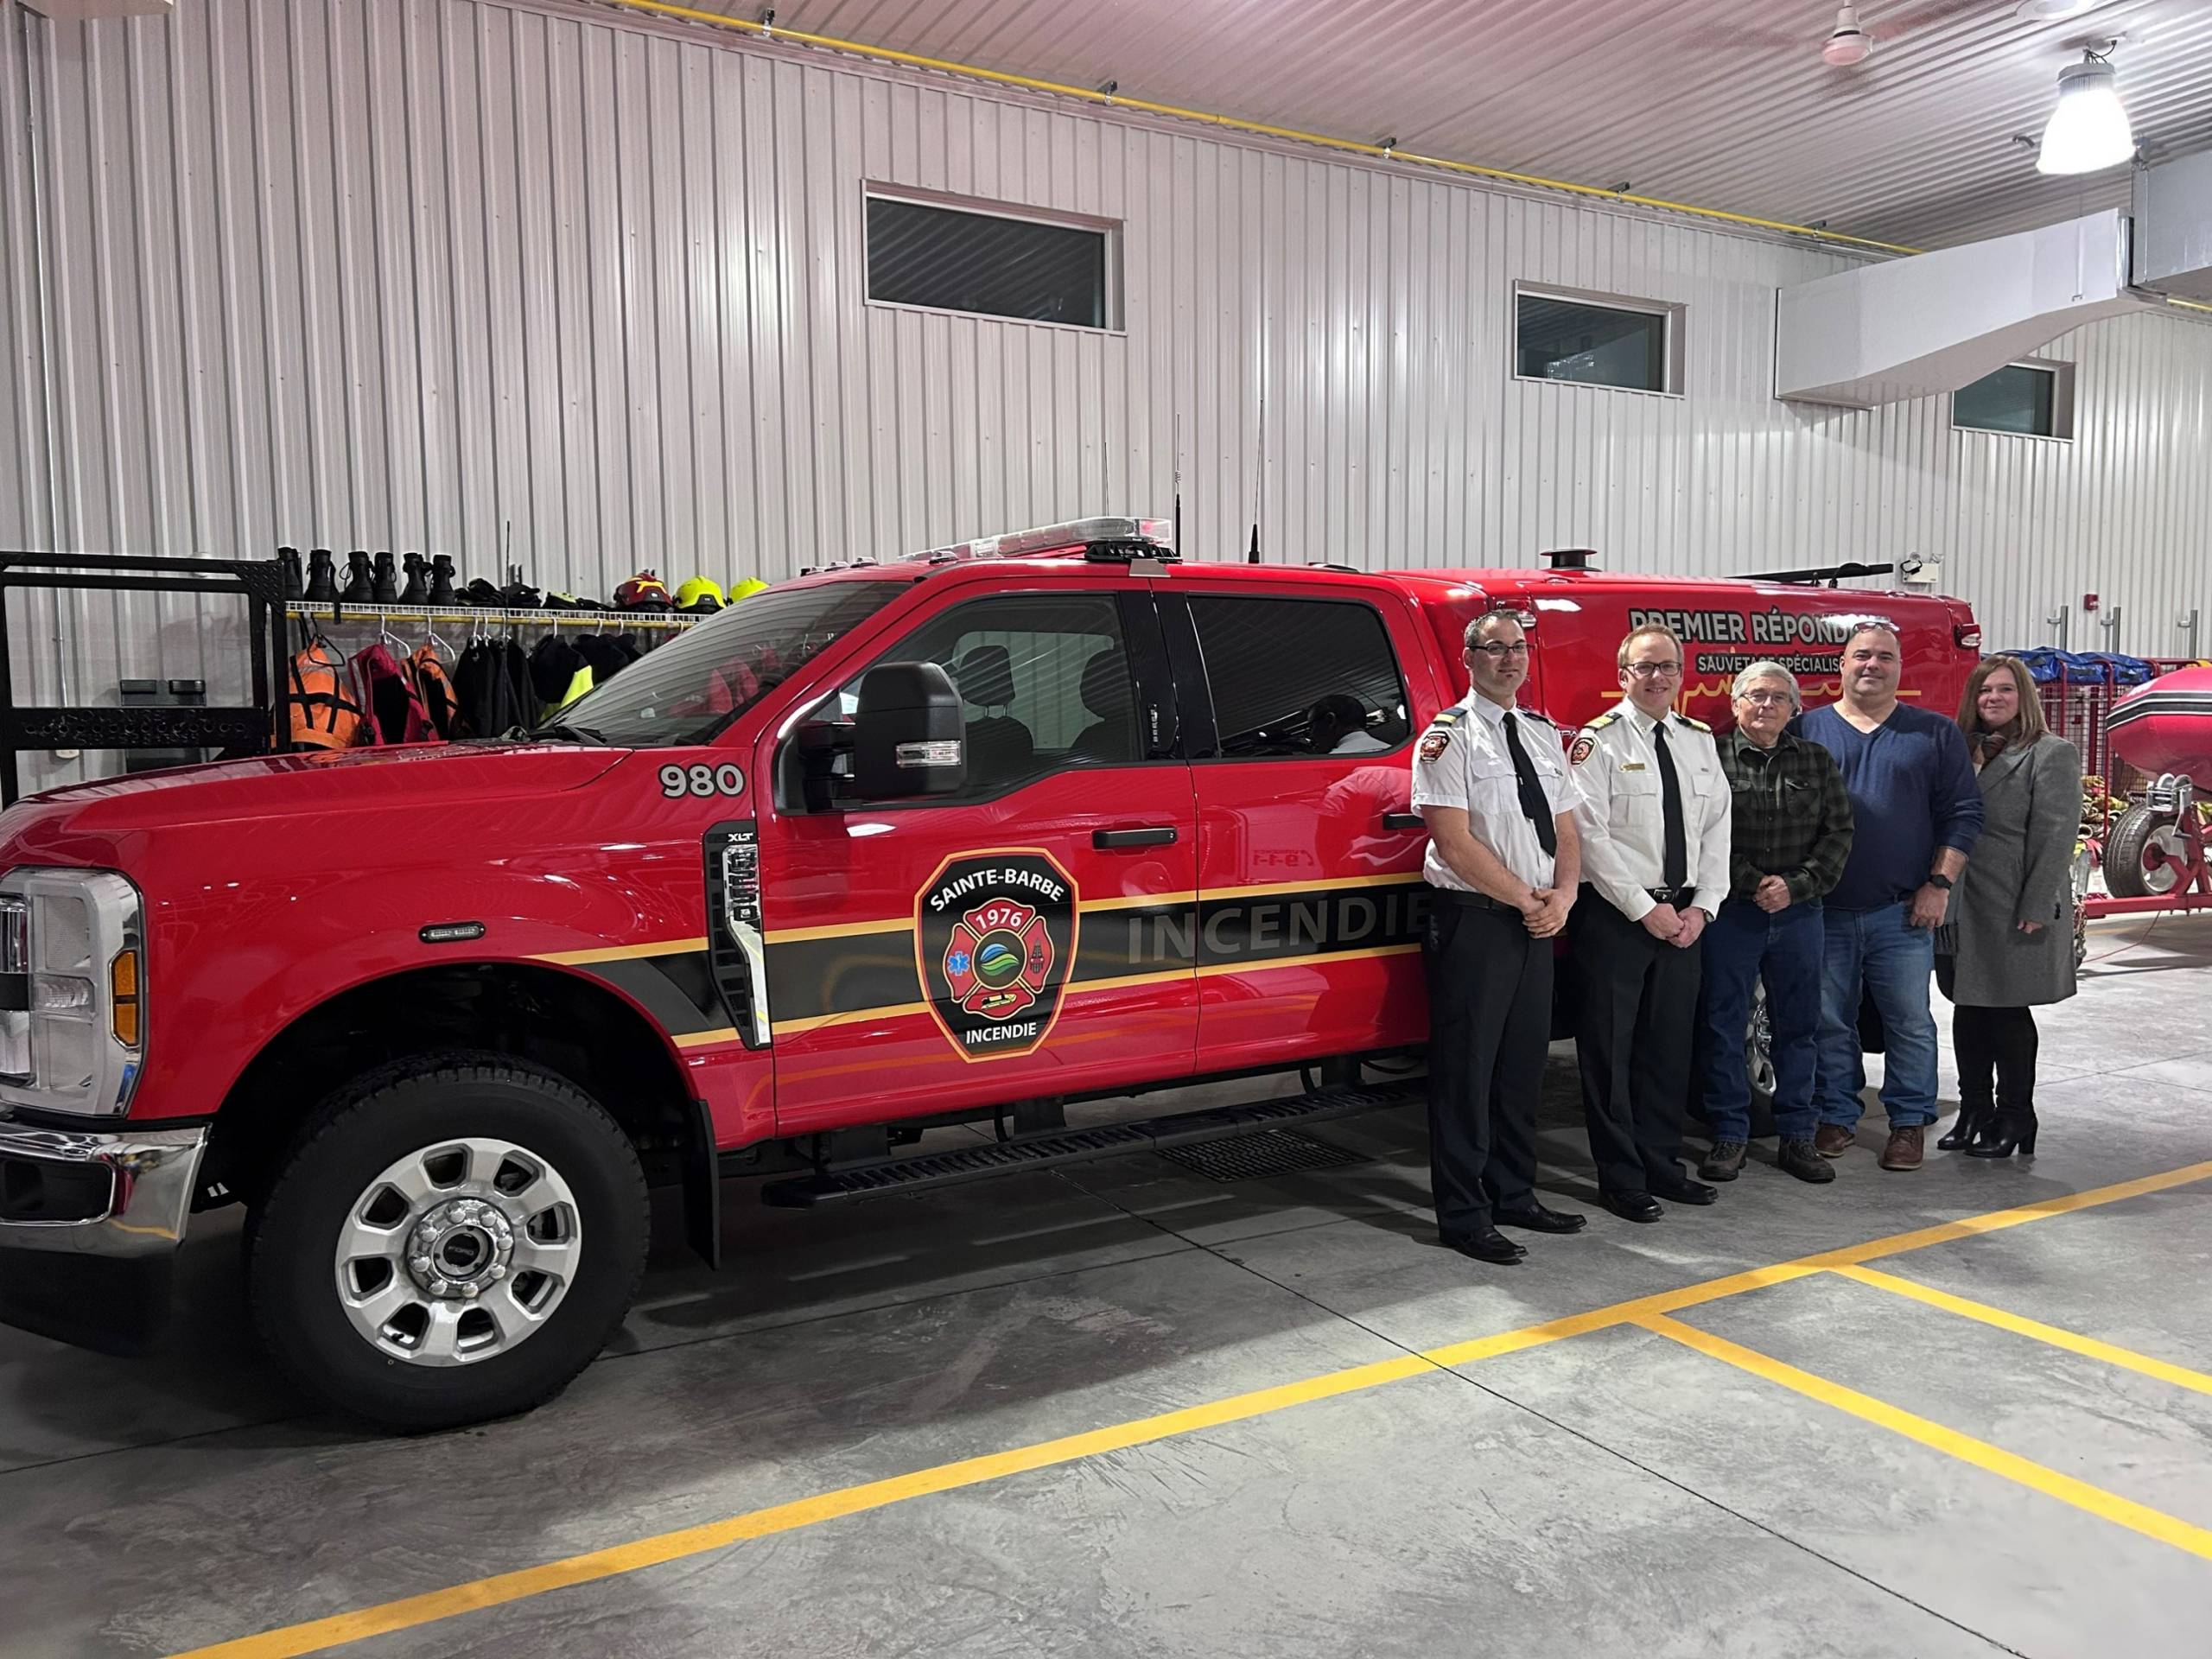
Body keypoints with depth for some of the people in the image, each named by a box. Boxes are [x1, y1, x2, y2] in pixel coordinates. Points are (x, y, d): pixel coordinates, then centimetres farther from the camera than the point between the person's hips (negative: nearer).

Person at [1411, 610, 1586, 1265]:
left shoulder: (1543, 734, 14)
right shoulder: (1450, 736, -8)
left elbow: (1565, 830, 14)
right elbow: (1456, 844, -15)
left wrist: (1562, 896, -5)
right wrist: (1528, 901, -12)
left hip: (1537, 922, 7)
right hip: (1472, 921, -7)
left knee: (1523, 1064, 14)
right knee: (1466, 1069, -2)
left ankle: (1514, 1196, 28)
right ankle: (1464, 1216, 8)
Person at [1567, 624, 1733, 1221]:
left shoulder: (1700, 741, 13)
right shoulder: (1599, 741, -6)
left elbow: (1717, 828, 11)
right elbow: (1590, 835, -12)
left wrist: (1701, 905, -1)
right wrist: (1645, 908, -13)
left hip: (1683, 916, 6)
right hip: (1617, 916, -6)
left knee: (1670, 1045, 13)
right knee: (1610, 1048, 0)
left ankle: (1661, 1164, 25)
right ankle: (1621, 1177, 10)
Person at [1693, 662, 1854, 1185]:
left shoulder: (1816, 761, 9)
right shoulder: (1712, 758, -2)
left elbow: (1838, 834, 5)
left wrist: (1795, 885, -8)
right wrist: (1753, 884, -15)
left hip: (1799, 914, 3)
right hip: (1730, 912, -3)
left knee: (1798, 1025, 9)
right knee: (1722, 1025, 1)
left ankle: (1796, 1137, 20)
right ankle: (1729, 1136, 12)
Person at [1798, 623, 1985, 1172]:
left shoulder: (1935, 734, 7)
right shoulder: (1807, 729, 6)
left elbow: (1963, 813, 4)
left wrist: (1939, 884, -5)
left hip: (1903, 911, 0)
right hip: (1823, 910, 1)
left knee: (1909, 1022, 5)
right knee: (1829, 1022, 8)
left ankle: (1909, 1122, 18)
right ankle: (1836, 1116, 20)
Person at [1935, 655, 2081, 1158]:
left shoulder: (2052, 755, -4)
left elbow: (2056, 839, -10)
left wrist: (2036, 910, -16)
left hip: (2014, 914, -5)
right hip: (1962, 910, 6)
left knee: (2008, 1014, 2)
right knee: (1968, 1012, 11)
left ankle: (2014, 1120, 15)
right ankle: (1974, 1112, 22)